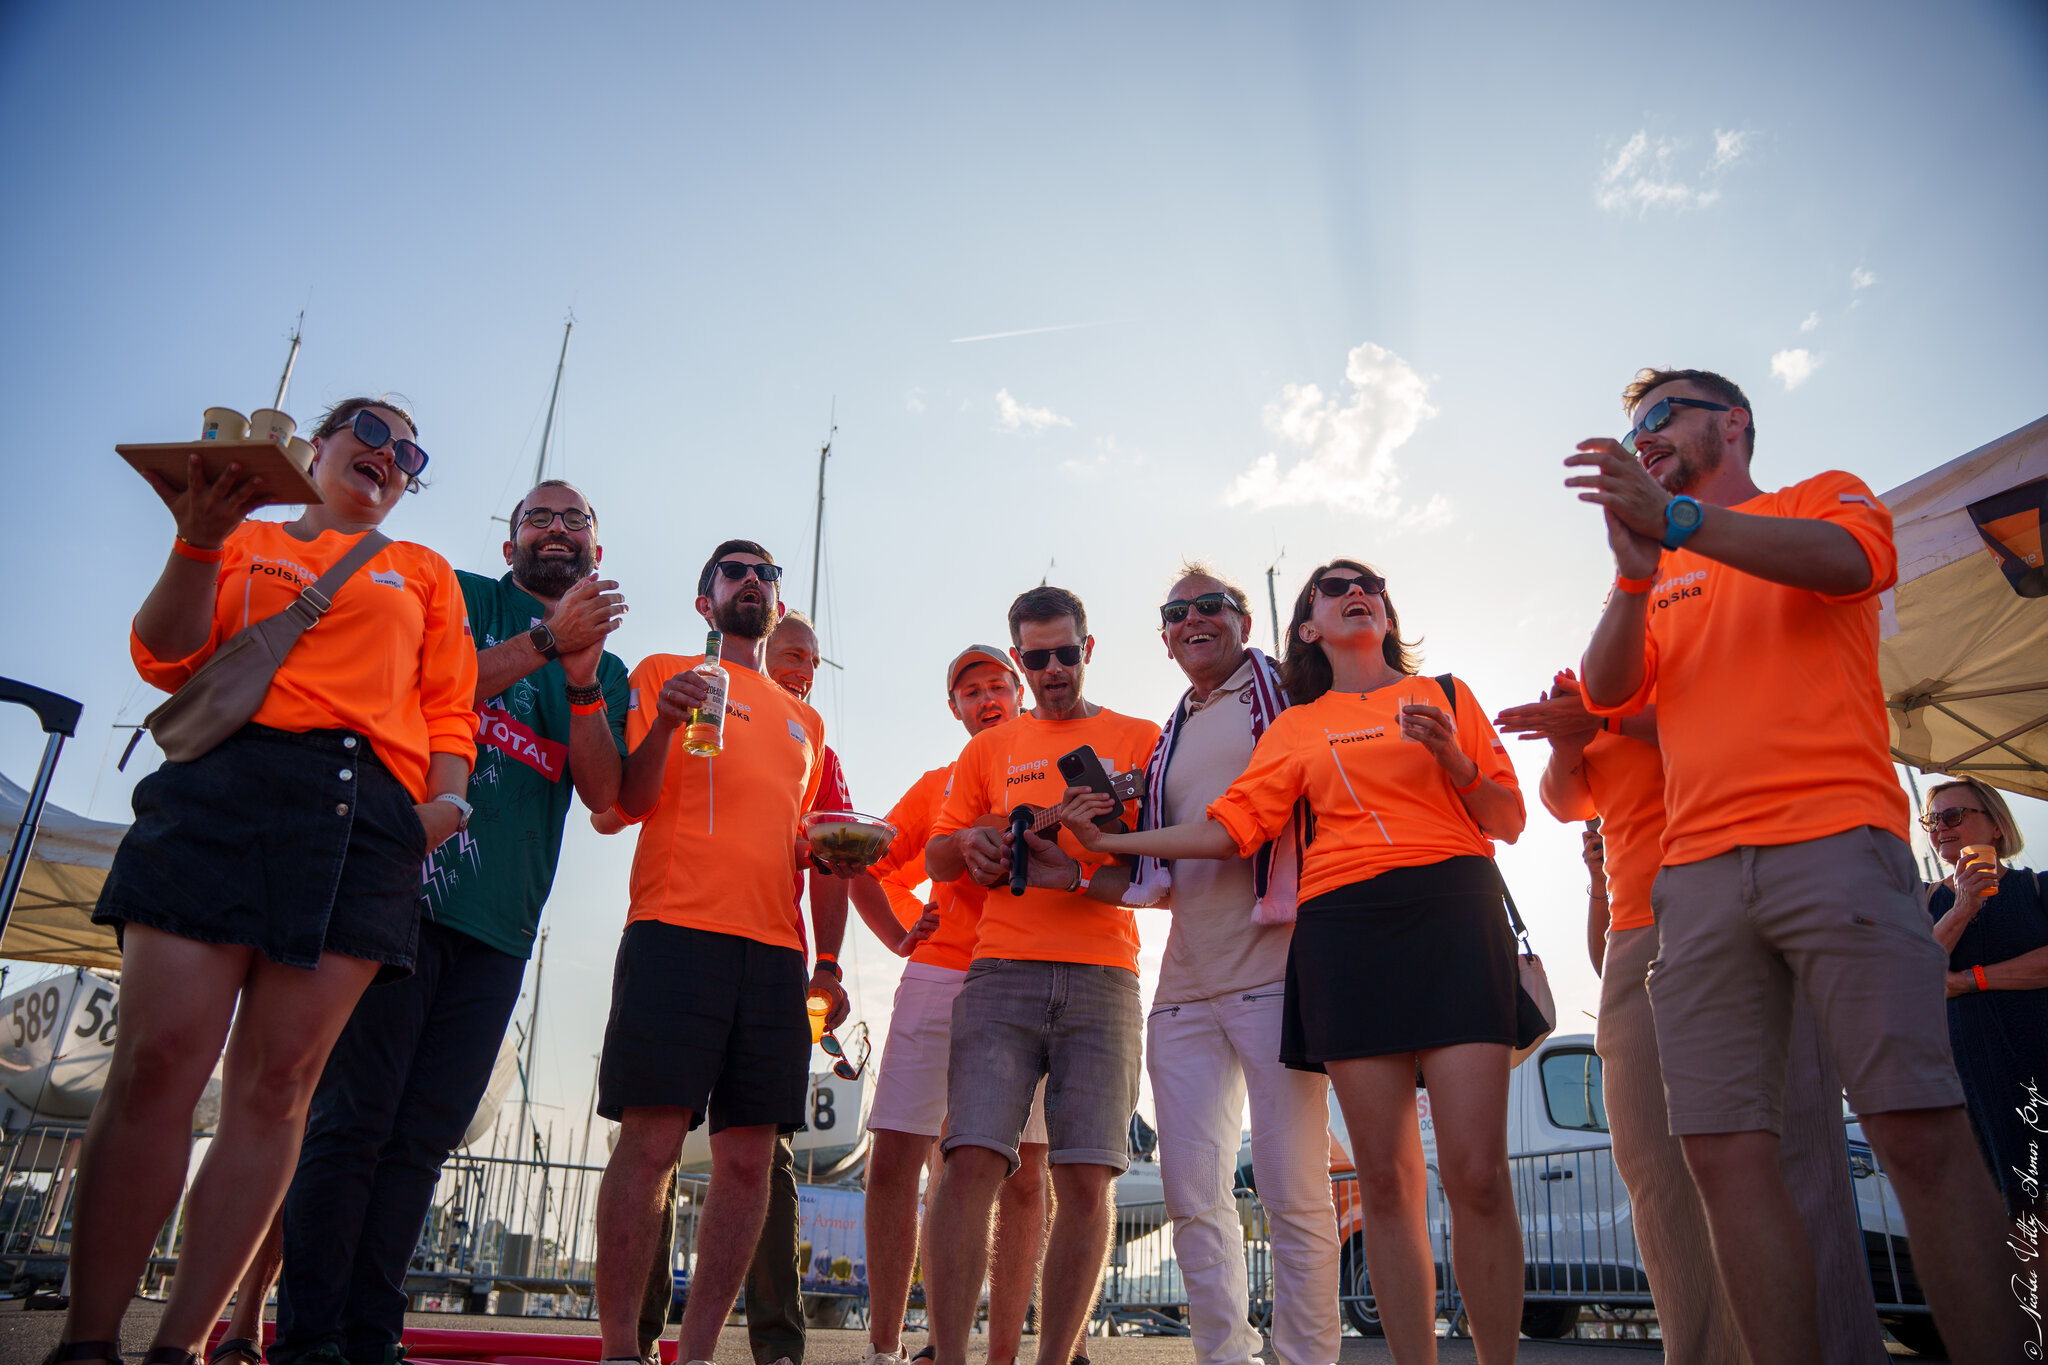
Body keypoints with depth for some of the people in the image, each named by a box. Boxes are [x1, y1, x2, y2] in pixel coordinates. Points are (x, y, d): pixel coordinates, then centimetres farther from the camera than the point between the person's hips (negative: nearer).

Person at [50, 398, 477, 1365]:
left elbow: (450, 703, 16)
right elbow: (166, 657, 10)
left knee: (276, 1083, -4)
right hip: (223, 784, -1)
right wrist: (200, 540, -4)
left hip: (367, 813, 1)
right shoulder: (246, 541, 23)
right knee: (158, 1060, -10)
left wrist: (449, 794, -2)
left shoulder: (422, 573, 26)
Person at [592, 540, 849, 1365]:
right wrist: (664, 722, -14)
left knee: (749, 1157, 0)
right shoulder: (663, 674, 13)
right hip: (676, 928, -4)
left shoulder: (806, 722, 25)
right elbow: (626, 804, 5)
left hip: (776, 950, 4)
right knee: (651, 1141, -9)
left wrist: (829, 960, 13)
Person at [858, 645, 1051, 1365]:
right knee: (893, 1157, -4)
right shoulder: (937, 783, 19)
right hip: (939, 974, 2)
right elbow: (874, 864, 22)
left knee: (1024, 1171, -1)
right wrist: (905, 930, 6)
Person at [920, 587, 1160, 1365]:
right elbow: (936, 860, 19)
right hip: (1001, 971, 1)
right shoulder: (988, 750, 18)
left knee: (1088, 1179, -4)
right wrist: (968, 842, -3)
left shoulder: (1139, 739, 14)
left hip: (1101, 977, 0)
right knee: (972, 1161, -11)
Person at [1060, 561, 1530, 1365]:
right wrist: (1110, 842, 8)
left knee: (1477, 1173, -9)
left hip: (1452, 914, -1)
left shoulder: (1444, 695, 16)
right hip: (1343, 927, 1)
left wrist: (1456, 765, -6)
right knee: (1386, 1178, 0)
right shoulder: (1297, 727, 18)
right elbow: (1228, 827, 10)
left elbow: (1509, 823, 13)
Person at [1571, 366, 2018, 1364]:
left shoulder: (1826, 495, 17)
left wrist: (1676, 517, -20)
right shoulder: (1656, 582, 27)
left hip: (1835, 840, -3)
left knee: (1918, 1131, -10)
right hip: (1696, 870, 4)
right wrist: (1636, 573, -8)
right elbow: (1606, 694, 10)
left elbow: (1847, 560, -8)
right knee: (1724, 1151, -4)